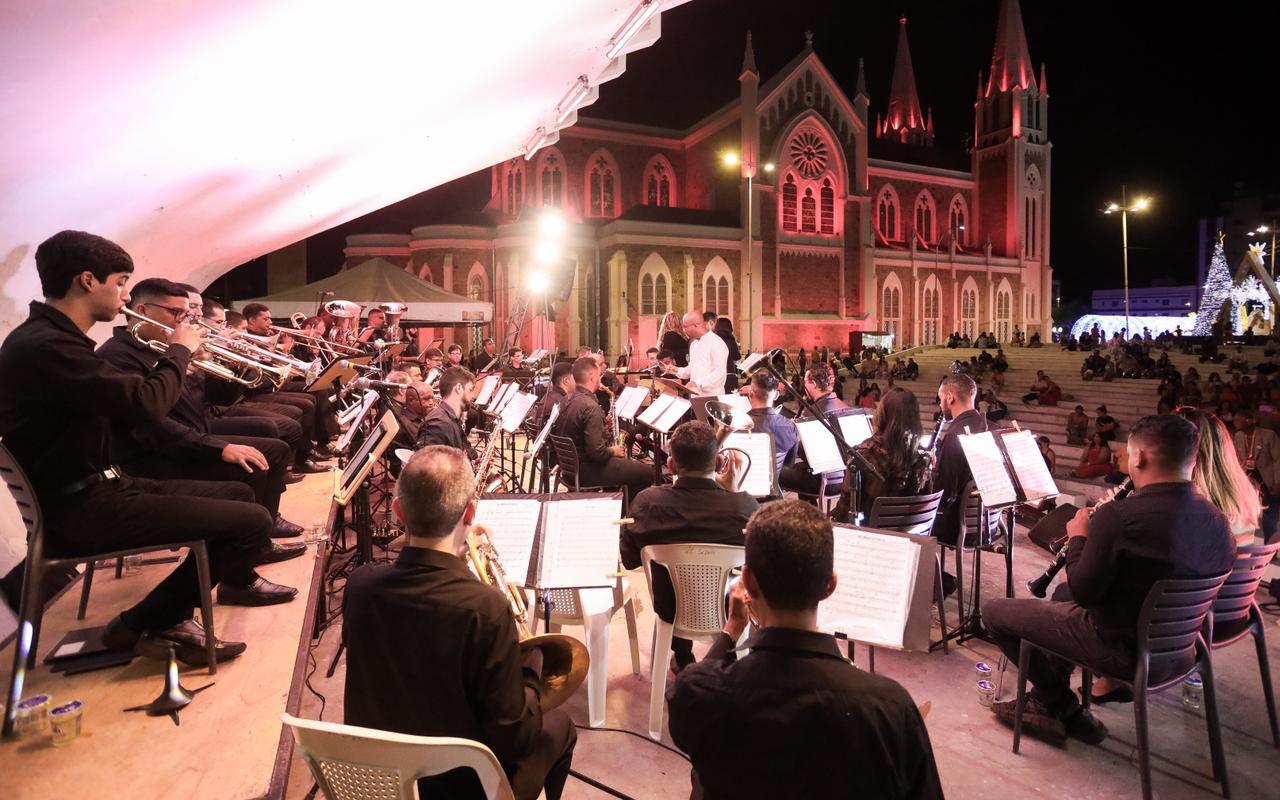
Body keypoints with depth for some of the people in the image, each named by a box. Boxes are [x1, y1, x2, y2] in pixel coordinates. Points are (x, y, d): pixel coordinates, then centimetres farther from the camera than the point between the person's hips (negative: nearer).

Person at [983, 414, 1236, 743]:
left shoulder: (1118, 516, -29)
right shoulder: (1218, 522, -6)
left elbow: (1082, 591, -19)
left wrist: (1077, 538, -3)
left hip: (1122, 649, -8)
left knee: (995, 610, 5)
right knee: (1062, 592, 31)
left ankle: (1067, 712, 19)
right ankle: (1044, 702, 33)